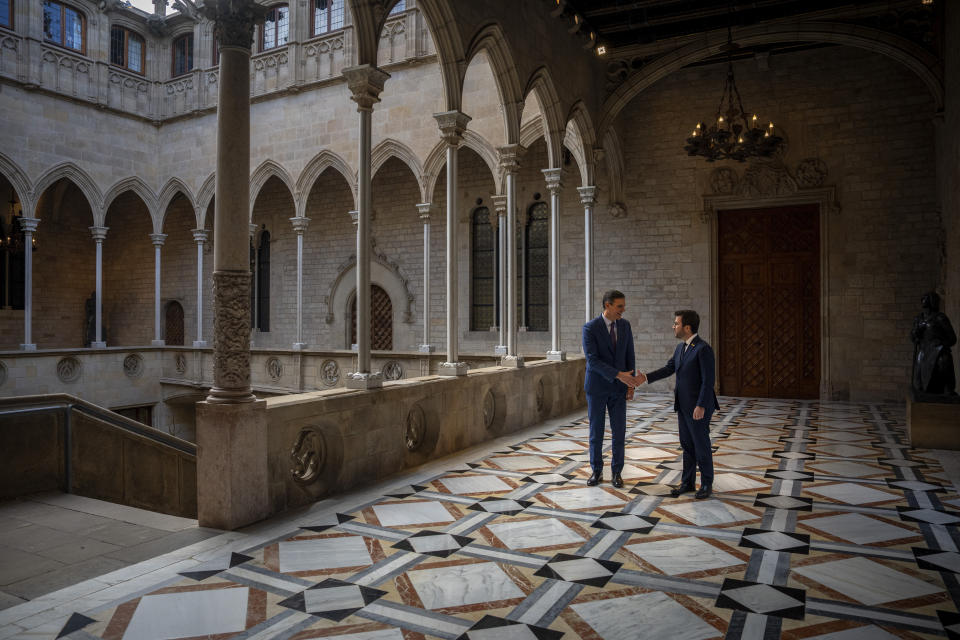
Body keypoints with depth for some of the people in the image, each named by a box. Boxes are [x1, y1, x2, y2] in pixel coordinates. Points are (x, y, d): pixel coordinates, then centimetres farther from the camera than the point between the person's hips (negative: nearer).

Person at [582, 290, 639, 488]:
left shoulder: (625, 325, 1)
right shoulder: (590, 328, -15)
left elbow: (629, 356, 6)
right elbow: (592, 360, -22)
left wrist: (630, 384, 0)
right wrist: (619, 375, -29)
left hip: (618, 387, 3)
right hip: (596, 386, -3)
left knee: (619, 431, 3)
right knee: (596, 431, 5)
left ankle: (616, 472, 17)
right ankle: (597, 472, 19)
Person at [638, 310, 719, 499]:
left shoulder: (703, 349, -19)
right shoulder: (681, 347, 9)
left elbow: (708, 380, -21)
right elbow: (669, 368, 11)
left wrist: (701, 406, -24)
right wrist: (646, 377, 2)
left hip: (698, 407, -8)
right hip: (684, 405, 8)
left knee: (701, 445, 4)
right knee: (687, 445, 14)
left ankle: (707, 484, 19)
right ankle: (688, 482, 24)